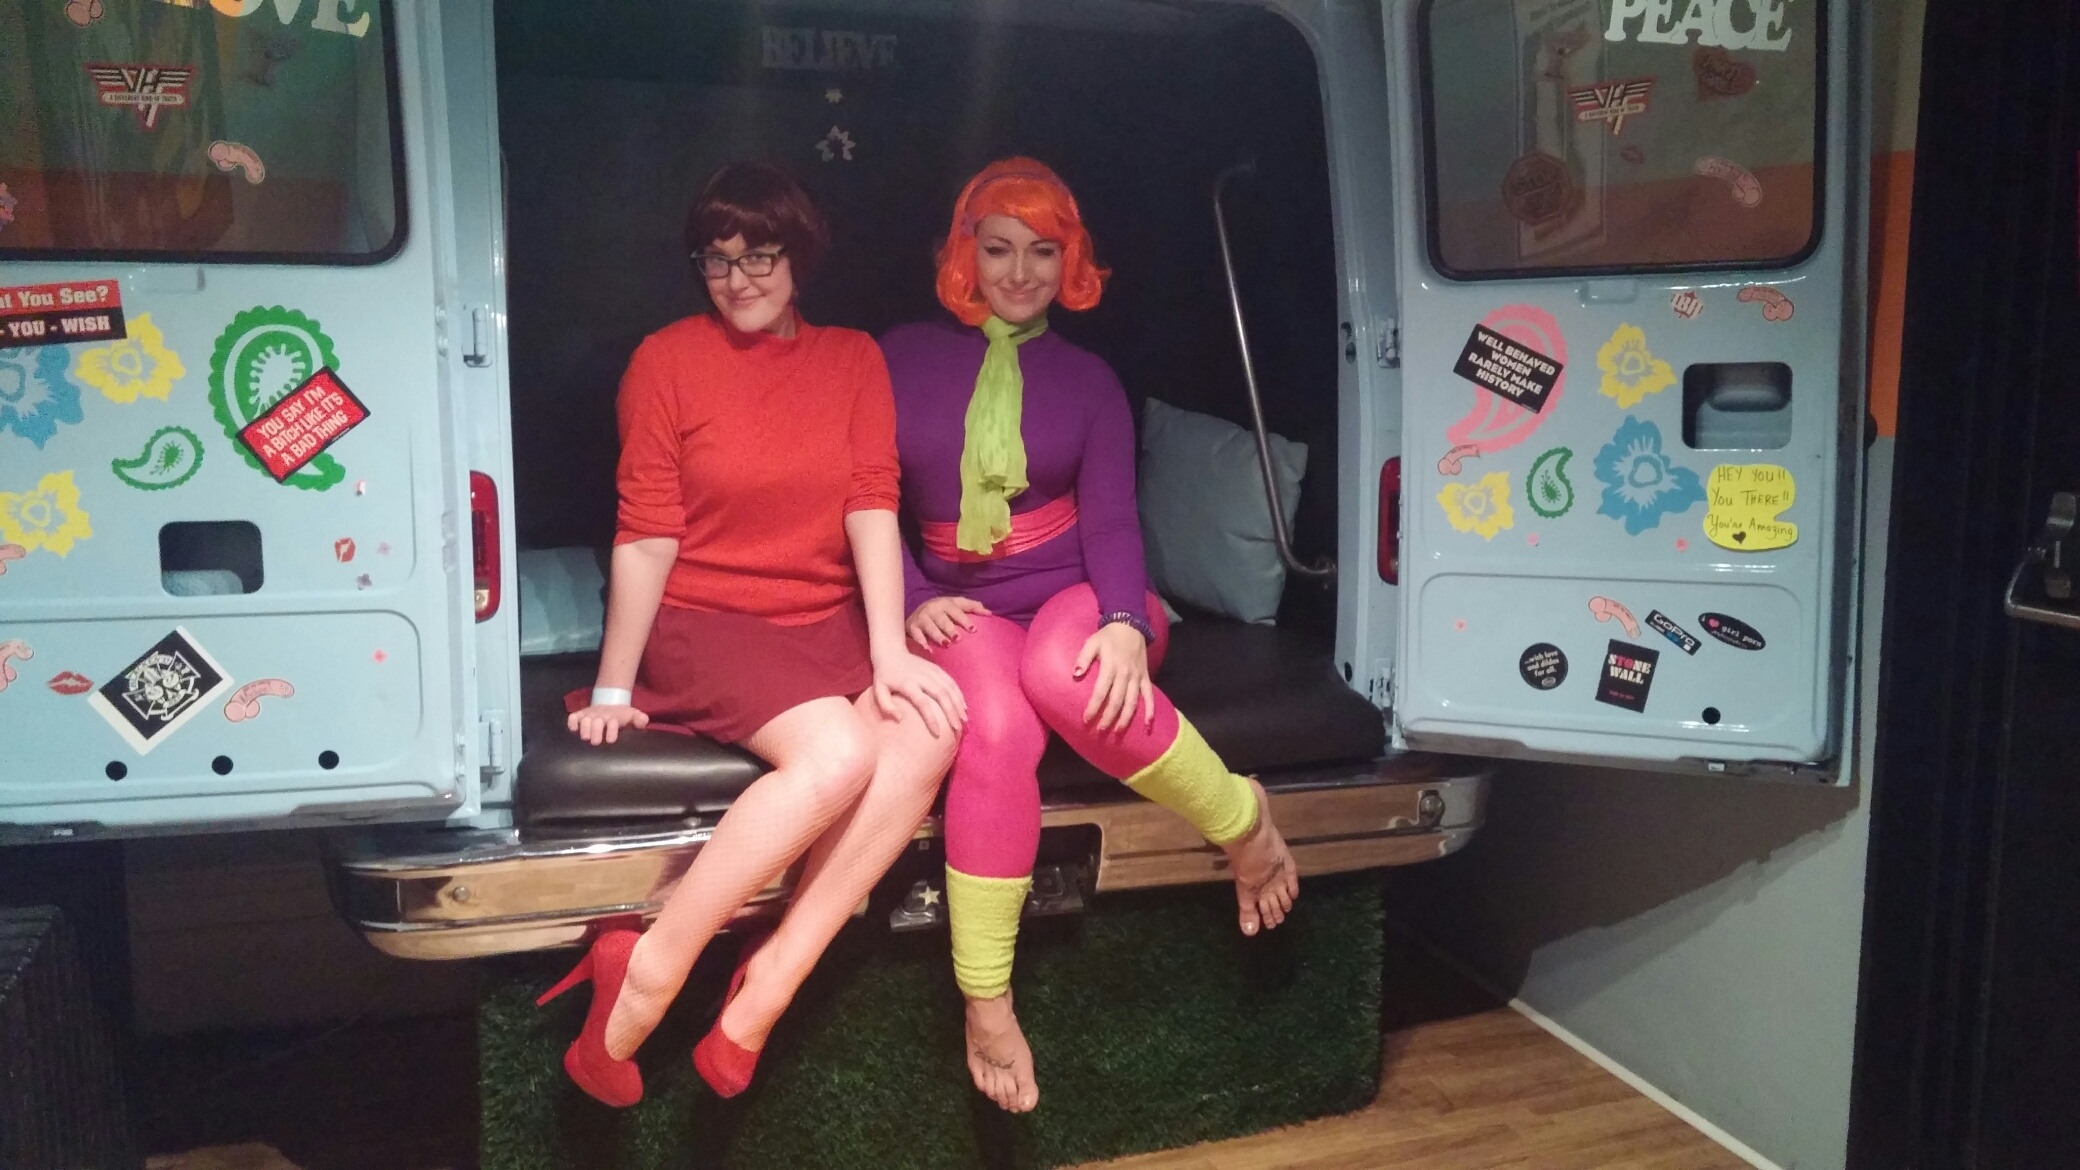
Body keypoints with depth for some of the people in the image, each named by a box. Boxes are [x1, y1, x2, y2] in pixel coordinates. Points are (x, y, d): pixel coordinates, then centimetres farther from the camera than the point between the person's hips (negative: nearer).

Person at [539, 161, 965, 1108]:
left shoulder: (851, 358, 9)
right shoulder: (668, 359, 0)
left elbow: (871, 503, -3)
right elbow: (647, 535, -4)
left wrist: (890, 651, -14)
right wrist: (613, 688, -5)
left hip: (827, 621, 4)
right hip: (703, 623, -4)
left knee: (928, 731, -28)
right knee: (840, 753, -32)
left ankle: (770, 982, -24)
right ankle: (649, 974, -20)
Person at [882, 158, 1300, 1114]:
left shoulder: (1087, 379, 9)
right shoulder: (902, 359, 8)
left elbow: (1111, 519, -3)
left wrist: (1124, 623, -23)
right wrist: (913, 602, -12)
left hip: (1075, 596, 0)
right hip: (963, 609, 0)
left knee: (1063, 674, -38)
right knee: (996, 729, -35)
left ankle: (1242, 823, -15)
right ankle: (984, 1005, -27)